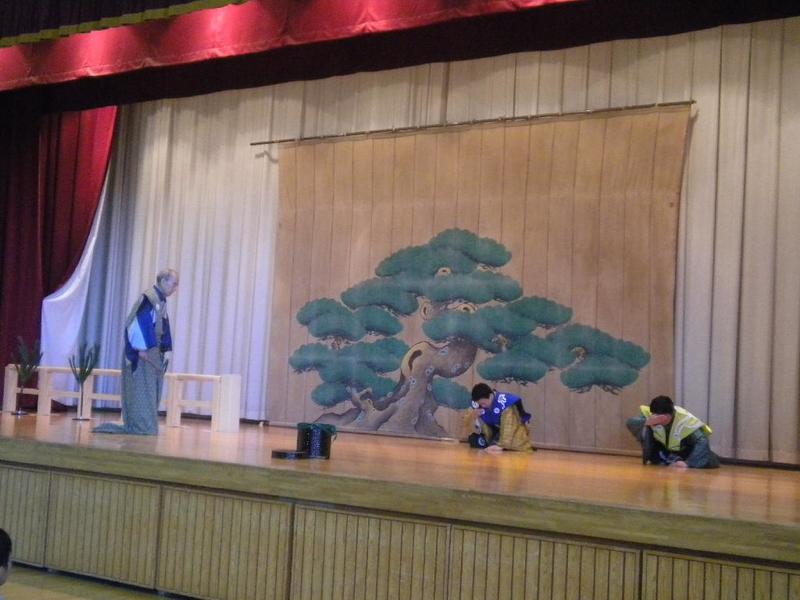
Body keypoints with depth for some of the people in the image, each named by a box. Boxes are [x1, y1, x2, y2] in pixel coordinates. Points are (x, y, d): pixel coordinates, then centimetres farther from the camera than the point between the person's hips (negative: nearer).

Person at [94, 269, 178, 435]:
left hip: (153, 352, 9)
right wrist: (142, 348, -23)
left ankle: (146, 426, 13)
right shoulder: (148, 298, -13)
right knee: (142, 388, -6)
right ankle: (141, 426, -2)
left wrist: (165, 350, 13)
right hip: (142, 352, -9)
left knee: (152, 390, 9)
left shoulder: (161, 301, 15)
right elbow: (139, 322, -20)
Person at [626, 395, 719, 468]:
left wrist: (688, 463, -50)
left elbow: (702, 442, -39)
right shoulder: (649, 414, -27)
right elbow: (630, 423, -35)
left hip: (685, 450, -1)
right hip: (664, 448, 1)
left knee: (706, 462, -24)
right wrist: (647, 422, -54)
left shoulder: (685, 419, -35)